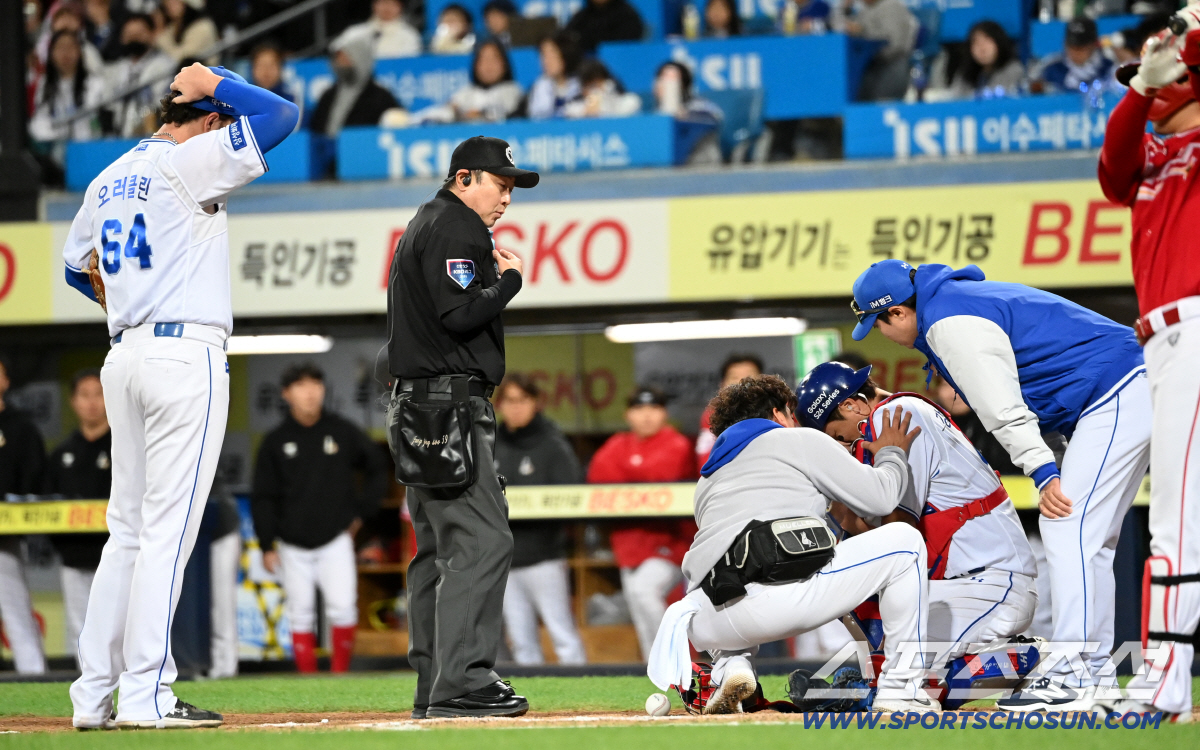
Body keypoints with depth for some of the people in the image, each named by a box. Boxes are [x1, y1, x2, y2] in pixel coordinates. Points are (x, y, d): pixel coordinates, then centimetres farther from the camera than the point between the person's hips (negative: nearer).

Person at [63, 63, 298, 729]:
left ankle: (95, 695, 9)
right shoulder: (189, 162, -7)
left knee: (128, 529, 11)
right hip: (188, 355, -8)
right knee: (168, 527, -8)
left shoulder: (109, 180, 17)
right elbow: (281, 116, -11)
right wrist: (214, 83, 1)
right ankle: (146, 695, -11)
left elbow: (79, 267, 27)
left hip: (124, 355, 8)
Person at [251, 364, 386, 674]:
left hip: (335, 539, -1)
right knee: (300, 614, 1)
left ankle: (340, 673, 0)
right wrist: (267, 546, -1)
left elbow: (377, 470, 15)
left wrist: (361, 511, 7)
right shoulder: (276, 442, 2)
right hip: (293, 545, 1)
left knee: (343, 607, -13)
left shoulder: (342, 432, 3)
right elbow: (264, 498, 5)